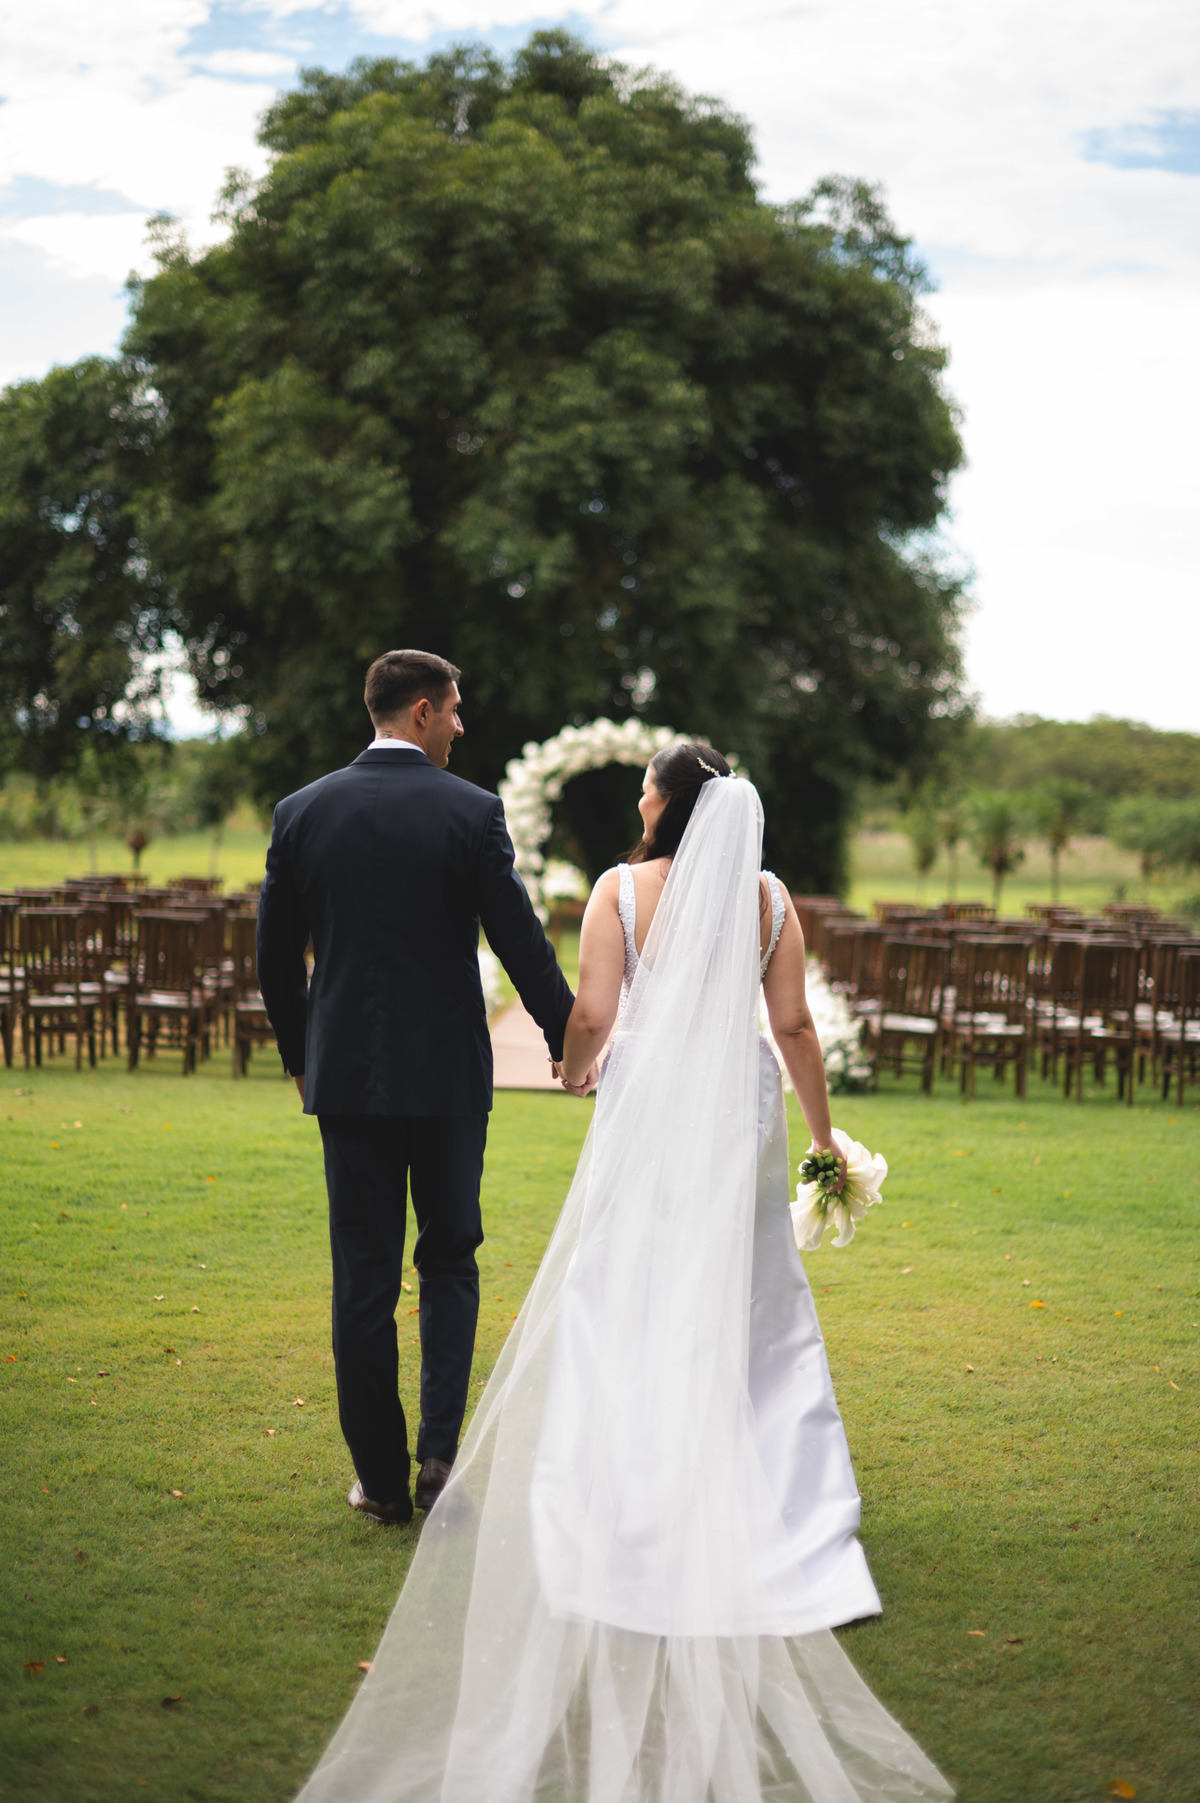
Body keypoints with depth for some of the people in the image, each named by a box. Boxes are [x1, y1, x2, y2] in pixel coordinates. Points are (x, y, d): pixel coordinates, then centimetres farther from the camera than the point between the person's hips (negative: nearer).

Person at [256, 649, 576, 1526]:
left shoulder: (304, 812, 1)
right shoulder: (471, 812, -7)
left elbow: (276, 955, 7)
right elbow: (522, 944, -5)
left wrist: (299, 1054, 21)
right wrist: (571, 1042, 8)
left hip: (346, 1072, 2)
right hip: (447, 1074, -1)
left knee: (364, 1276, 7)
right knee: (449, 1261, 14)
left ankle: (381, 1478, 11)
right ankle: (441, 1451, 3)